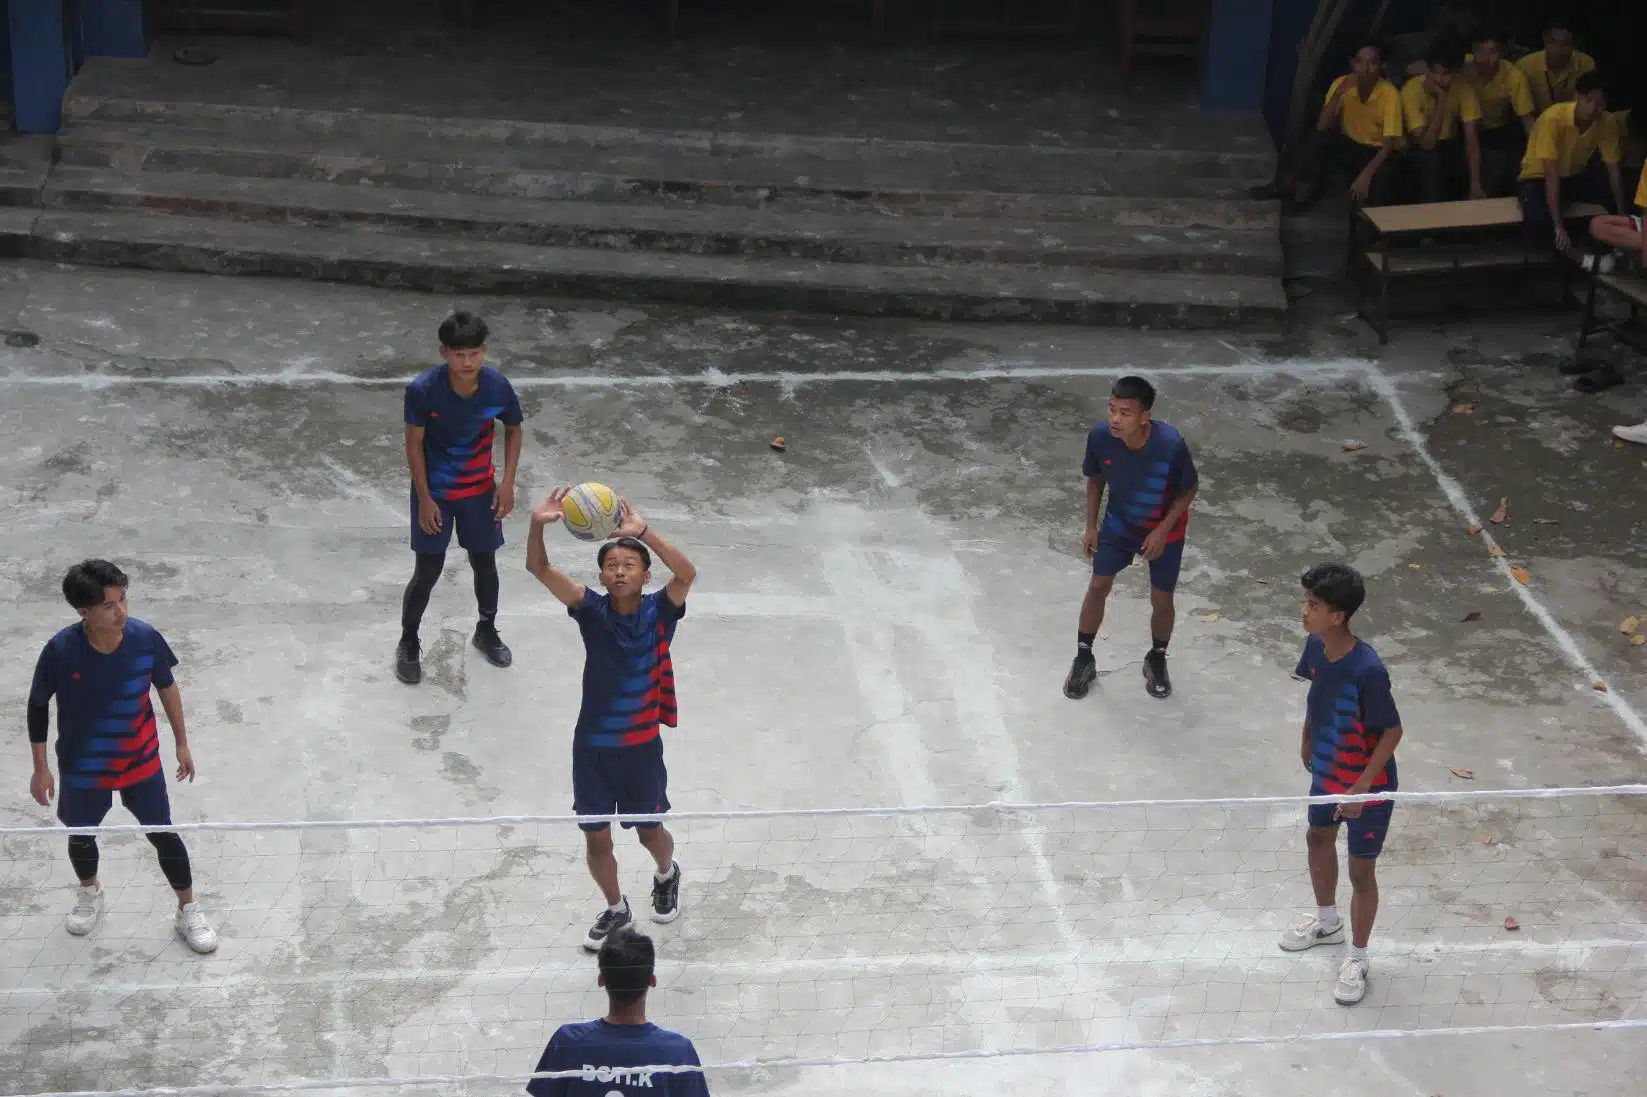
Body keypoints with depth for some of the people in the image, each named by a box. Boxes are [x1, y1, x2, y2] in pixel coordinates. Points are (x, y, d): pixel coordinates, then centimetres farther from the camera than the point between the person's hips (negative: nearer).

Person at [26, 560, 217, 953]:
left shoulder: (146, 639, -23)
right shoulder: (61, 651, -27)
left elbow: (167, 687, -3)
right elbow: (38, 706, -10)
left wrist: (182, 743, 5)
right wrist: (40, 768, -4)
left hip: (141, 763, 0)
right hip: (82, 769, 0)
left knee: (163, 836, 9)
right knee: (81, 836, 23)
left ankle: (188, 910, 30)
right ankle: (89, 892, 54)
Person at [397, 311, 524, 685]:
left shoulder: (498, 386, -19)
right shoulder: (423, 389, -26)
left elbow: (513, 430, 0)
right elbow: (414, 443, -13)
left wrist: (507, 482, -7)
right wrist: (424, 498, -12)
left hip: (480, 489, 3)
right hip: (435, 490, -3)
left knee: (485, 562, 16)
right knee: (428, 572, 4)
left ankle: (487, 630, 41)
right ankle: (408, 642, 26)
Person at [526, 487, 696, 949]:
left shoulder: (658, 612, -10)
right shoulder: (592, 610, -8)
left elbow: (687, 574, -32)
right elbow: (540, 569, -22)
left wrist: (644, 533, -43)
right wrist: (537, 525, -42)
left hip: (642, 745, -1)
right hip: (592, 744, 1)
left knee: (650, 832, 16)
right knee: (596, 840, 9)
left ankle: (666, 875, 51)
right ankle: (616, 909, 35)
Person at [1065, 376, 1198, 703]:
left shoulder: (1171, 445, -36)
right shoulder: (1100, 436, -27)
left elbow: (1188, 492, -17)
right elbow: (1095, 479, -5)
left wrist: (1162, 530, -22)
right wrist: (1091, 526, -4)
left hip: (1164, 530, -2)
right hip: (1119, 523, 2)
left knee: (1161, 600, 8)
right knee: (1098, 587, 6)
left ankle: (1157, 659, 36)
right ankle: (1084, 658, 27)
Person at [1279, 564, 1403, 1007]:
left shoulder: (1368, 670, -35)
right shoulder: (1316, 647, -14)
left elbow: (1392, 731, -25)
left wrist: (1361, 787, -25)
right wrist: (1307, 740, 18)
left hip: (1366, 786, -8)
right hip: (1326, 771, 8)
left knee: (1360, 871, 8)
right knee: (1318, 838, 28)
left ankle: (1357, 959, 29)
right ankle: (1327, 921, 54)